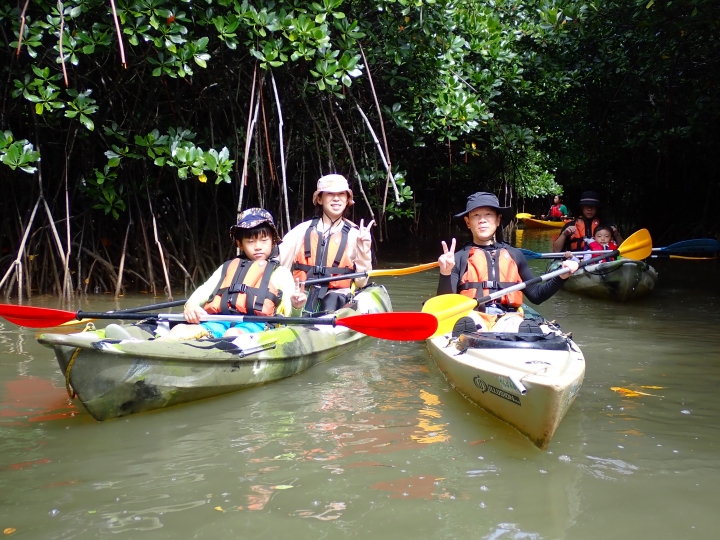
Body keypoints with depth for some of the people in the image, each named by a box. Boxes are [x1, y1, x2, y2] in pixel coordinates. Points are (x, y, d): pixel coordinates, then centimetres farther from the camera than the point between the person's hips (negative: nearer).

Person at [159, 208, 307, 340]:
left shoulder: (280, 272, 21)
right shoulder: (228, 267, 32)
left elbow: (289, 315, 12)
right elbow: (203, 291, 25)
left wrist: (296, 307, -13)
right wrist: (191, 305, 1)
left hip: (253, 324, -5)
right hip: (220, 322, 5)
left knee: (233, 334, -40)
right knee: (180, 330, -23)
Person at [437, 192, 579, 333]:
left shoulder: (514, 255, 21)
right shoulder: (459, 258, 11)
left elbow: (536, 295, 24)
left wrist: (561, 276, 8)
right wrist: (445, 274, -14)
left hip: (508, 318, 2)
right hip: (472, 318, -2)